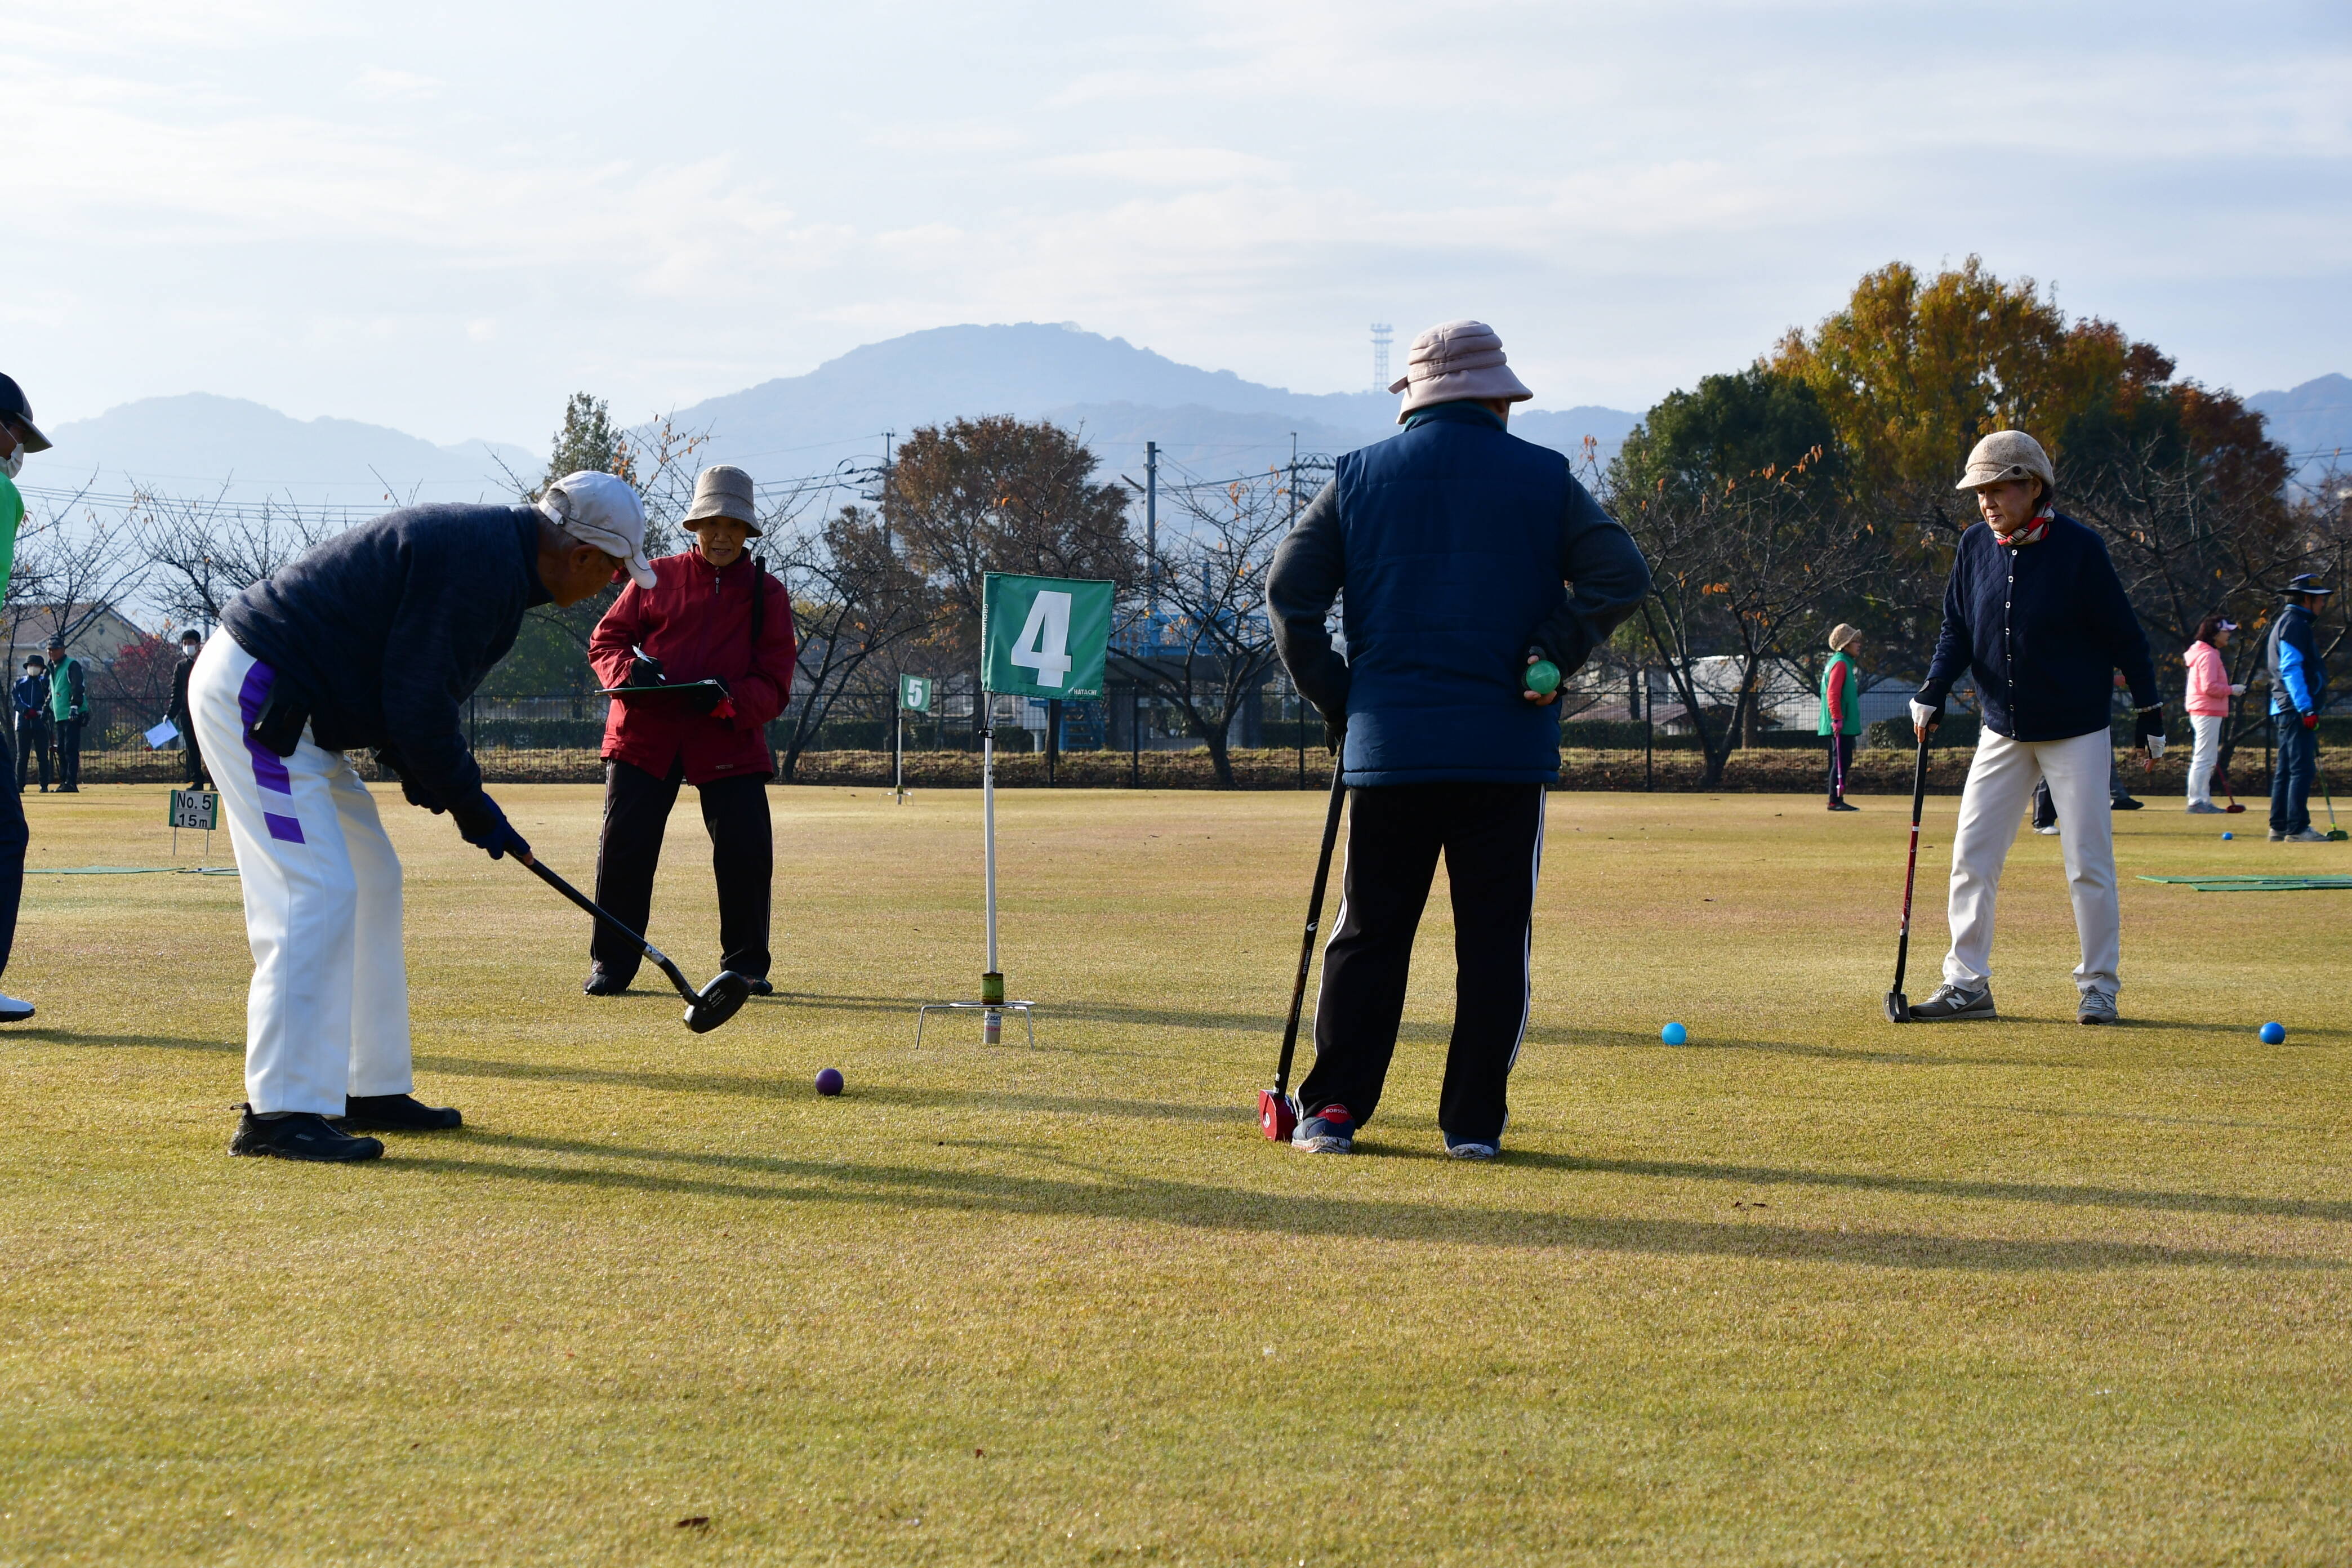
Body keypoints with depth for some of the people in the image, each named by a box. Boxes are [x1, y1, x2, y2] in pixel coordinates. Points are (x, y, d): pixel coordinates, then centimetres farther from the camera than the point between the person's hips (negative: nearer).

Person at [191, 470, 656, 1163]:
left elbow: (415, 686, 17)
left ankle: (372, 1089, 22)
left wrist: (424, 776, 4)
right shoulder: (480, 562, -21)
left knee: (372, 883, 15)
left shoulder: (492, 546, 13)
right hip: (256, 696, -11)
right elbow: (418, 702, -22)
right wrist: (472, 806, -11)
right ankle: (282, 1112, -20)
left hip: (293, 710, 11)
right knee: (318, 891, -17)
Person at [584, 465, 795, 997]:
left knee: (747, 852, -8)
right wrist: (629, 670, -12)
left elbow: (775, 683, 1)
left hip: (730, 740, 0)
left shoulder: (767, 594, 6)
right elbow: (606, 640, 11)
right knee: (623, 848, -3)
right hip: (645, 731, 0)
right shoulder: (657, 578, 8)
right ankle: (611, 963, 9)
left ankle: (746, 965, 9)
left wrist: (729, 699, -19)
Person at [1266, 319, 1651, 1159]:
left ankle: (1331, 1109, 4)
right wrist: (1554, 655, -3)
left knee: (1369, 932, 9)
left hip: (1387, 744, 2)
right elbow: (1622, 575, -7)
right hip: (1507, 748, -1)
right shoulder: (1544, 478, 3)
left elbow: (1289, 593, 1)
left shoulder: (1360, 476, 7)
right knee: (1494, 937, 5)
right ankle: (1474, 1122, 3)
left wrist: (1335, 698, 7)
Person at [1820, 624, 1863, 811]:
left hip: (1845, 725, 10)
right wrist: (1837, 719, -24)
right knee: (1840, 762, -9)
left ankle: (1837, 800, 15)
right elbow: (1833, 694, -21)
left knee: (1844, 761, 12)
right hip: (1841, 725, -10)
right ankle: (1835, 801, -9)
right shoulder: (1840, 663, -12)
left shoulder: (1845, 662, 19)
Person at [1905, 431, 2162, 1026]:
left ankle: (2099, 985, 9)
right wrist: (1932, 692, -8)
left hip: (2076, 731, -4)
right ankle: (1967, 984, 8)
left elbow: (2124, 635, -7)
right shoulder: (1975, 547, -1)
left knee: (2088, 861, -2)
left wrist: (2150, 711, -5)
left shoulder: (2079, 548, -13)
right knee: (1971, 857, 1)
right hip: (2003, 731, 4)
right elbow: (1956, 629, 7)